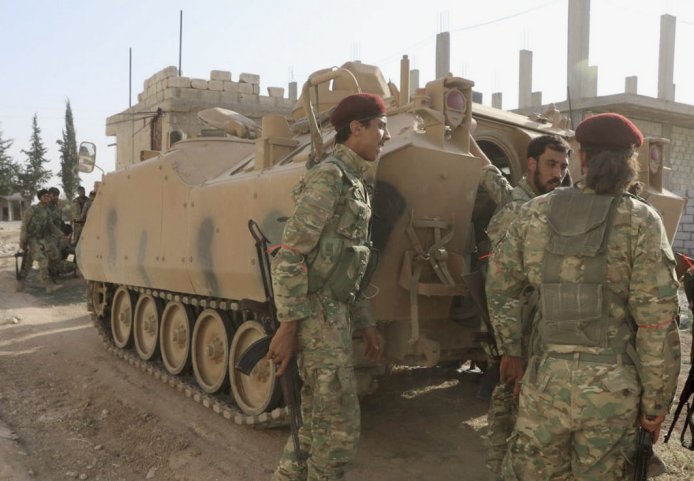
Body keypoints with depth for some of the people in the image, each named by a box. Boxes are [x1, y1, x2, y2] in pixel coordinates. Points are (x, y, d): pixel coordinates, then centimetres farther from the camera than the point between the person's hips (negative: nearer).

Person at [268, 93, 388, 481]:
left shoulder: (355, 183, 17)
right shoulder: (329, 176, -12)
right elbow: (291, 255, -18)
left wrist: (367, 324, 19)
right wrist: (288, 326, -20)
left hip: (336, 314, 9)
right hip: (317, 315, -9)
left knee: (318, 423, 17)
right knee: (340, 428, 0)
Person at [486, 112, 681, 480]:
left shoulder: (536, 212, 2)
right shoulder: (641, 222, -7)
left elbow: (499, 286, 10)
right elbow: (658, 323, -8)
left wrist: (510, 350, 21)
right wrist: (655, 404, 1)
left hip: (546, 377, 2)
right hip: (612, 385, -2)